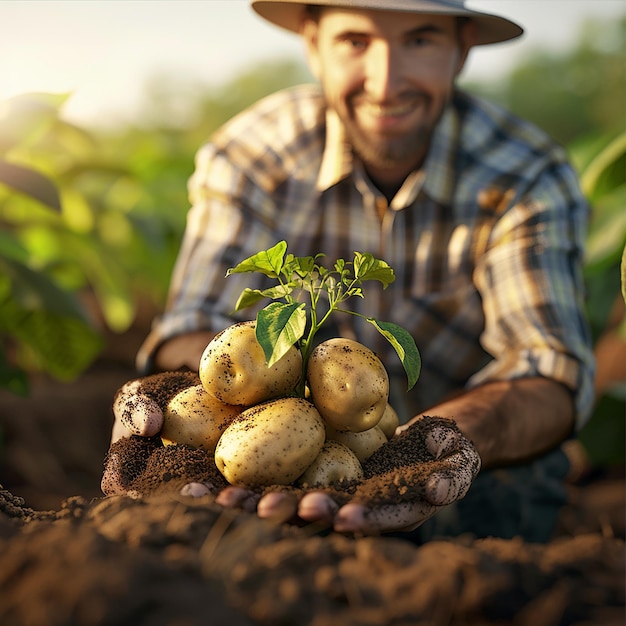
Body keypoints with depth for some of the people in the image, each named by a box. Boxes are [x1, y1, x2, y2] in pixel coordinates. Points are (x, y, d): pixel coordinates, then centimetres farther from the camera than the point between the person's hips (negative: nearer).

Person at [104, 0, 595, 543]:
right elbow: (196, 326, -23)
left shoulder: (530, 177, -17)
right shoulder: (247, 157, -13)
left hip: (491, 470, 0)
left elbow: (553, 373, -30)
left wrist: (445, 439, -54)